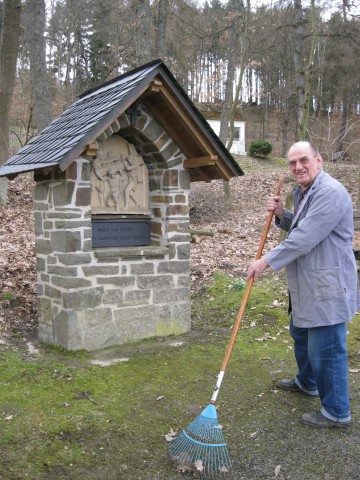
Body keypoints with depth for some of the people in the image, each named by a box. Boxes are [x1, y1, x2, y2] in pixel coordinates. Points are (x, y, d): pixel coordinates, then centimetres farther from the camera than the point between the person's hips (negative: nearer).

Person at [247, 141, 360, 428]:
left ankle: (337, 413, 15)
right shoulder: (302, 192, 12)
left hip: (328, 288, -11)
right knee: (301, 335, 27)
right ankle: (306, 383, 50)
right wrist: (282, 215, 3)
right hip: (307, 285, 11)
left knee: (326, 350, -1)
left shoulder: (331, 192, -22)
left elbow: (304, 238, -27)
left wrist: (267, 261, -21)